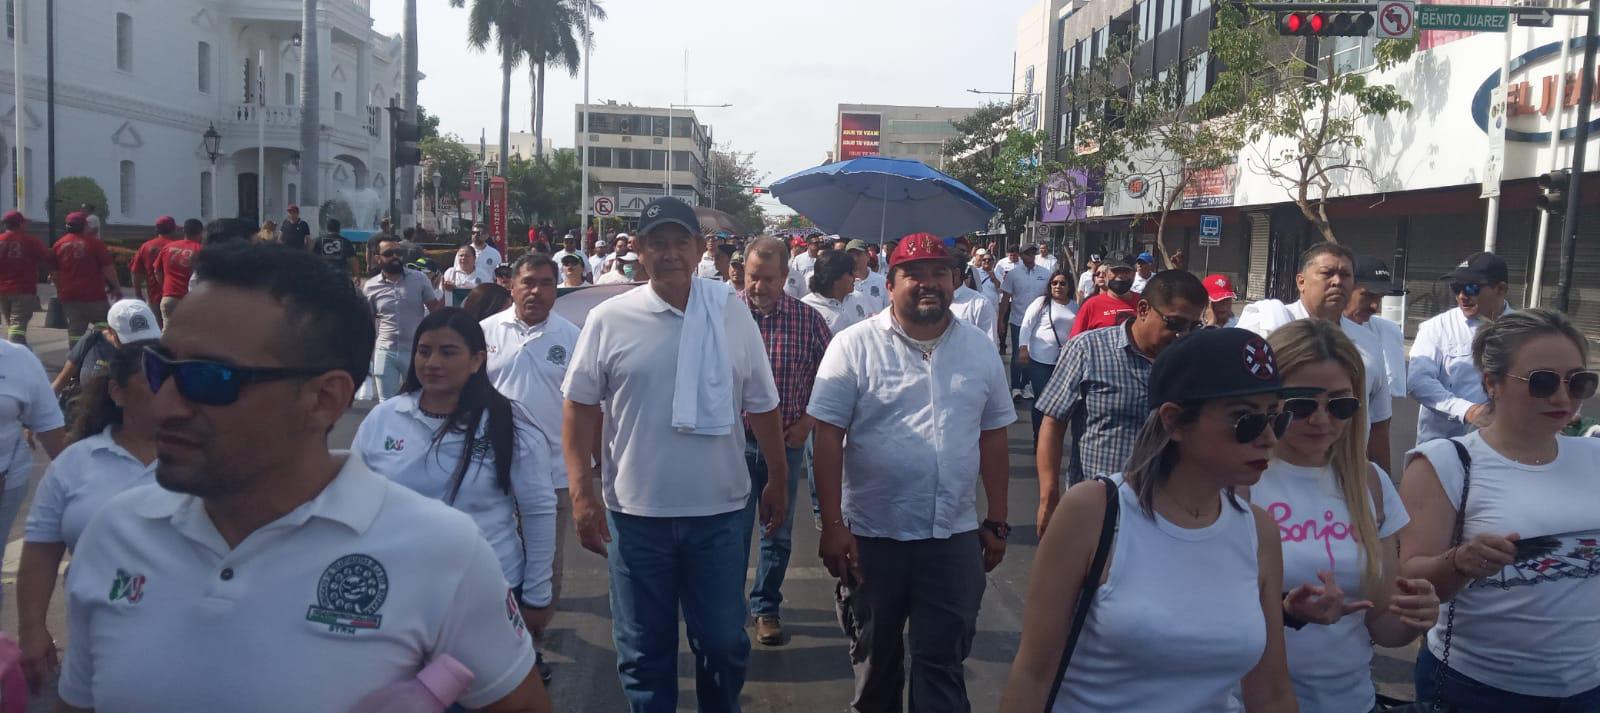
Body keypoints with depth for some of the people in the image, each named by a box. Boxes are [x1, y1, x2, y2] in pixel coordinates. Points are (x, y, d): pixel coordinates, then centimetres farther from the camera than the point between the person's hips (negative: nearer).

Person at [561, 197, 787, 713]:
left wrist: (777, 481, 11)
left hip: (719, 511, 1)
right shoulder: (609, 319, -4)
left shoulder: (732, 313, 0)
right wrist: (582, 494, -6)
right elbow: (580, 408, 0)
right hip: (635, 513, 0)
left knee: (724, 642, 13)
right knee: (643, 649, 13)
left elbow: (762, 405, 7)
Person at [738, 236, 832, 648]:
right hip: (735, 440, -1)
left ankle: (767, 608, 30)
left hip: (787, 442, 2)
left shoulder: (808, 320, -2)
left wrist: (808, 421, -1)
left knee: (779, 532, 13)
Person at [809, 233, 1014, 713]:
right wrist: (833, 525, -12)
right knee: (875, 660, 16)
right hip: (872, 536, -2)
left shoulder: (980, 350, 5)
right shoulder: (854, 347, -7)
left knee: (943, 664, 8)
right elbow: (828, 438, -8)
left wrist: (996, 522, 9)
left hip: (955, 538, 2)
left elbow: (992, 438, 10)